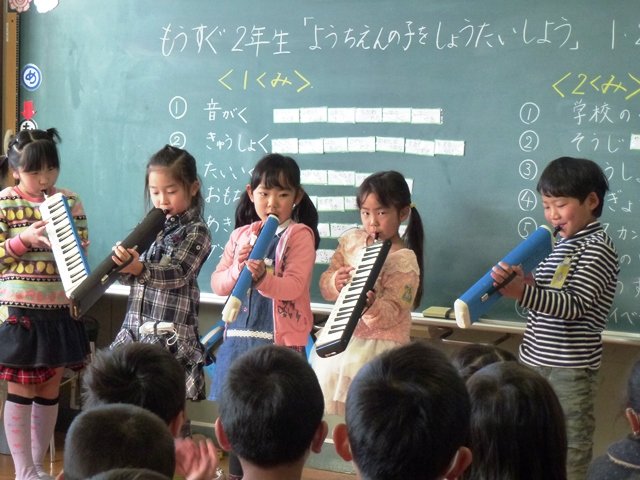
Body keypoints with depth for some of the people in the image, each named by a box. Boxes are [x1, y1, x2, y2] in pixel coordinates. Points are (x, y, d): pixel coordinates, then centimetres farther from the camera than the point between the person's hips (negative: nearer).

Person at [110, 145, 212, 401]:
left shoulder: (197, 231, -4)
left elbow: (178, 273, -18)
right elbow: (129, 277, 14)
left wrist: (140, 269, -35)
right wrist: (123, 262, -10)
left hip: (170, 334, -6)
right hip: (135, 327, 7)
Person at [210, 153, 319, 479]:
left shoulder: (300, 235, -4)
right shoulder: (240, 235, 11)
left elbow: (293, 287, -15)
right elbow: (217, 284, 5)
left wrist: (262, 277, -33)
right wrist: (238, 269, -14)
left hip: (281, 339, -5)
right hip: (239, 336, 5)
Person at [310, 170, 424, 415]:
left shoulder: (404, 260, -11)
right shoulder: (351, 241, 4)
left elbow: (392, 312, -16)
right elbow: (325, 285, 5)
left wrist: (371, 307, -36)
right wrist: (335, 282, -17)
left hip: (379, 345, -5)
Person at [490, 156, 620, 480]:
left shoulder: (598, 249, -12)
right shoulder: (562, 244, 13)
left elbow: (575, 306, -21)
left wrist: (523, 292, -33)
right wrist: (523, 284, -6)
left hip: (569, 369, -8)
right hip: (535, 362, 8)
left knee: (569, 453, -3)